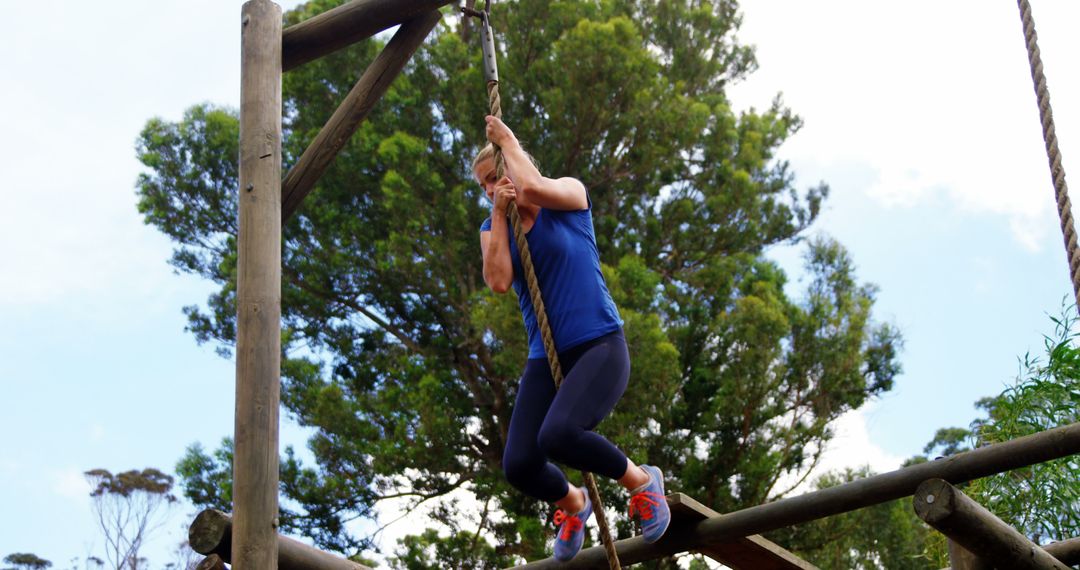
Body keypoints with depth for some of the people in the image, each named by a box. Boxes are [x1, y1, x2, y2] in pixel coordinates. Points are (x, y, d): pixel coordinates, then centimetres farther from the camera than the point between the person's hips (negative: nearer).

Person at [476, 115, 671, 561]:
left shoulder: (570, 194, 3)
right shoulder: (493, 229, 13)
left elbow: (532, 189, -20)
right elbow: (498, 282, -7)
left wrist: (508, 141, -4)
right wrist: (499, 214, -6)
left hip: (600, 345, -5)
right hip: (545, 357, 5)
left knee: (558, 434, -31)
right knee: (518, 465, -14)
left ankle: (642, 481, -4)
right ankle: (572, 503, 22)